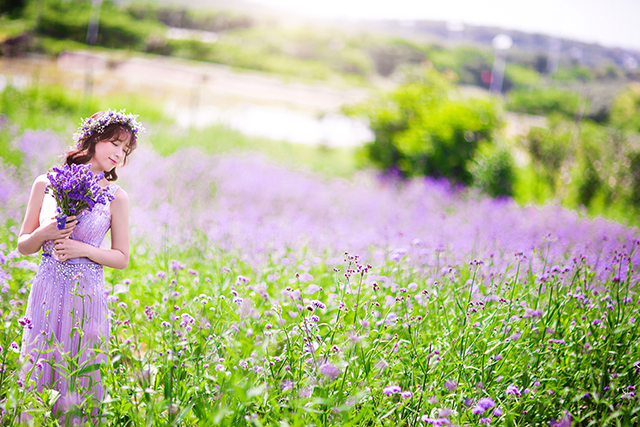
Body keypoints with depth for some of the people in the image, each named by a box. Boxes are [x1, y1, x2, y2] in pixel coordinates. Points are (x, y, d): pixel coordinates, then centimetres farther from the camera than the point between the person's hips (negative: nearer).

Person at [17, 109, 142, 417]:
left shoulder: (116, 197, 0)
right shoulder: (46, 184, 3)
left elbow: (121, 258, 4)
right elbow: (23, 245, 9)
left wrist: (84, 249, -11)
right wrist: (45, 233, -11)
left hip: (86, 298, -1)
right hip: (46, 295, 1)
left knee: (79, 385, 3)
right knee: (38, 380, 6)